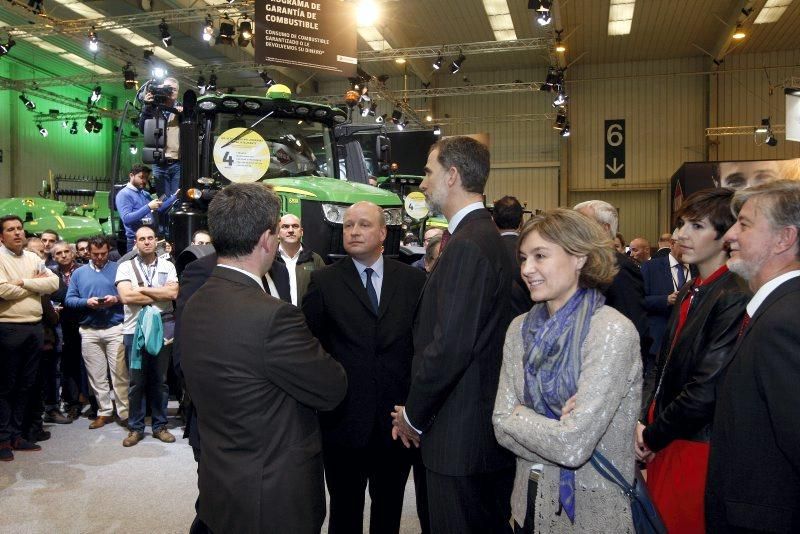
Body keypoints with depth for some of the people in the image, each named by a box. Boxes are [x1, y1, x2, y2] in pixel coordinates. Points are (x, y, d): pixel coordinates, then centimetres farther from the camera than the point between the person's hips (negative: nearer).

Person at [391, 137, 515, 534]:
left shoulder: (467, 246, -21)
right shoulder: (486, 237, 10)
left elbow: (450, 347, -25)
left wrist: (413, 416, -10)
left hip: (462, 439, -9)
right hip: (489, 427, 9)